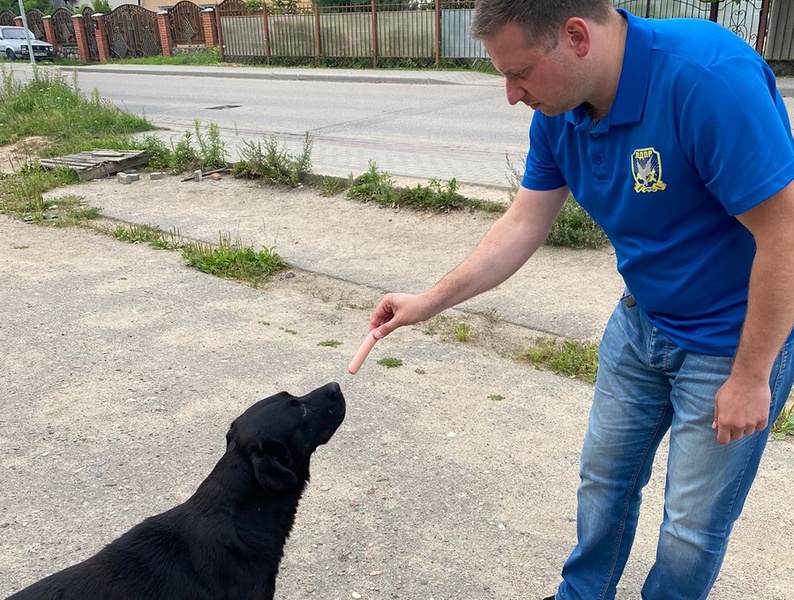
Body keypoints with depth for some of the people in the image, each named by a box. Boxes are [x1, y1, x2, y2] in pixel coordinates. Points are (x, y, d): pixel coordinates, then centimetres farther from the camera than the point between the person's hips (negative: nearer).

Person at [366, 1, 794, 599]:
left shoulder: (709, 78, -31)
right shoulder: (559, 115, -9)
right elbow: (522, 225, -1)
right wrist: (429, 302, -4)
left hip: (738, 340, -6)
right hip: (642, 320, 7)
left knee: (693, 526, 7)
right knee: (604, 479, 19)